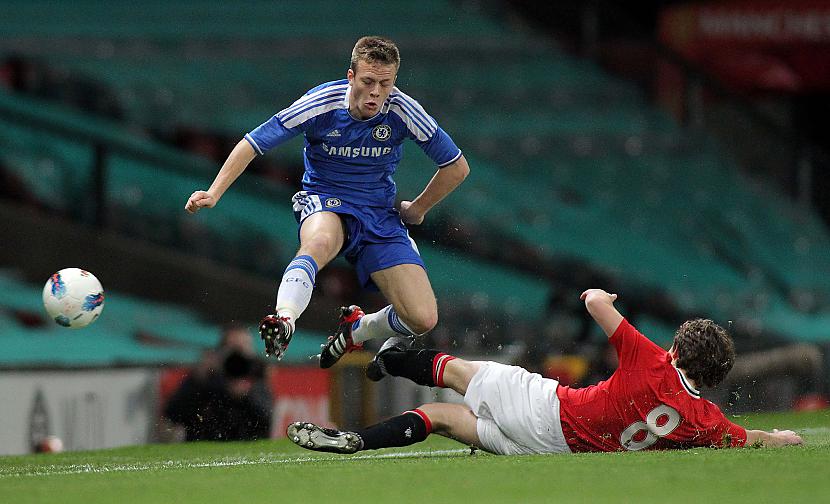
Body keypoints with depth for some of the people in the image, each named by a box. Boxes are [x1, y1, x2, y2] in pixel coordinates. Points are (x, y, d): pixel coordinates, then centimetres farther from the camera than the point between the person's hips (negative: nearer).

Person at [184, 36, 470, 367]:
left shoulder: (402, 110, -11)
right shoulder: (322, 103, -16)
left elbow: (457, 167, 2)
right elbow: (253, 144, -10)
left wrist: (416, 210, 9)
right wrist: (213, 194, -18)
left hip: (381, 214, 3)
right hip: (324, 200, -3)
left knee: (423, 319, -14)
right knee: (319, 242, -43)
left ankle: (356, 329, 14)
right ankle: (283, 320, -58)